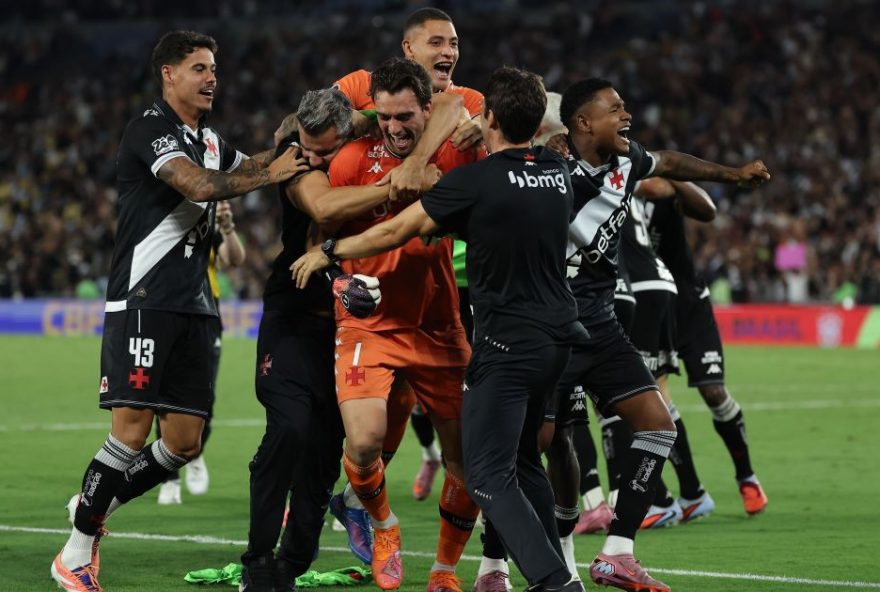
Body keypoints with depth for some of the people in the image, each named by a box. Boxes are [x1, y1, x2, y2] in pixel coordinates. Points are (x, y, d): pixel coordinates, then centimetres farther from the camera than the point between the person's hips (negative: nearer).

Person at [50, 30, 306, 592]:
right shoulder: (151, 128, -9)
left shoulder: (209, 138, 18)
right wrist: (268, 173, -13)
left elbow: (247, 167, 35)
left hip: (194, 306, 8)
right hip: (143, 300, -8)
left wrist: (282, 145, 14)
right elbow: (198, 184, -23)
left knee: (185, 442, 2)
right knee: (133, 431, -13)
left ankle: (95, 506, 22)